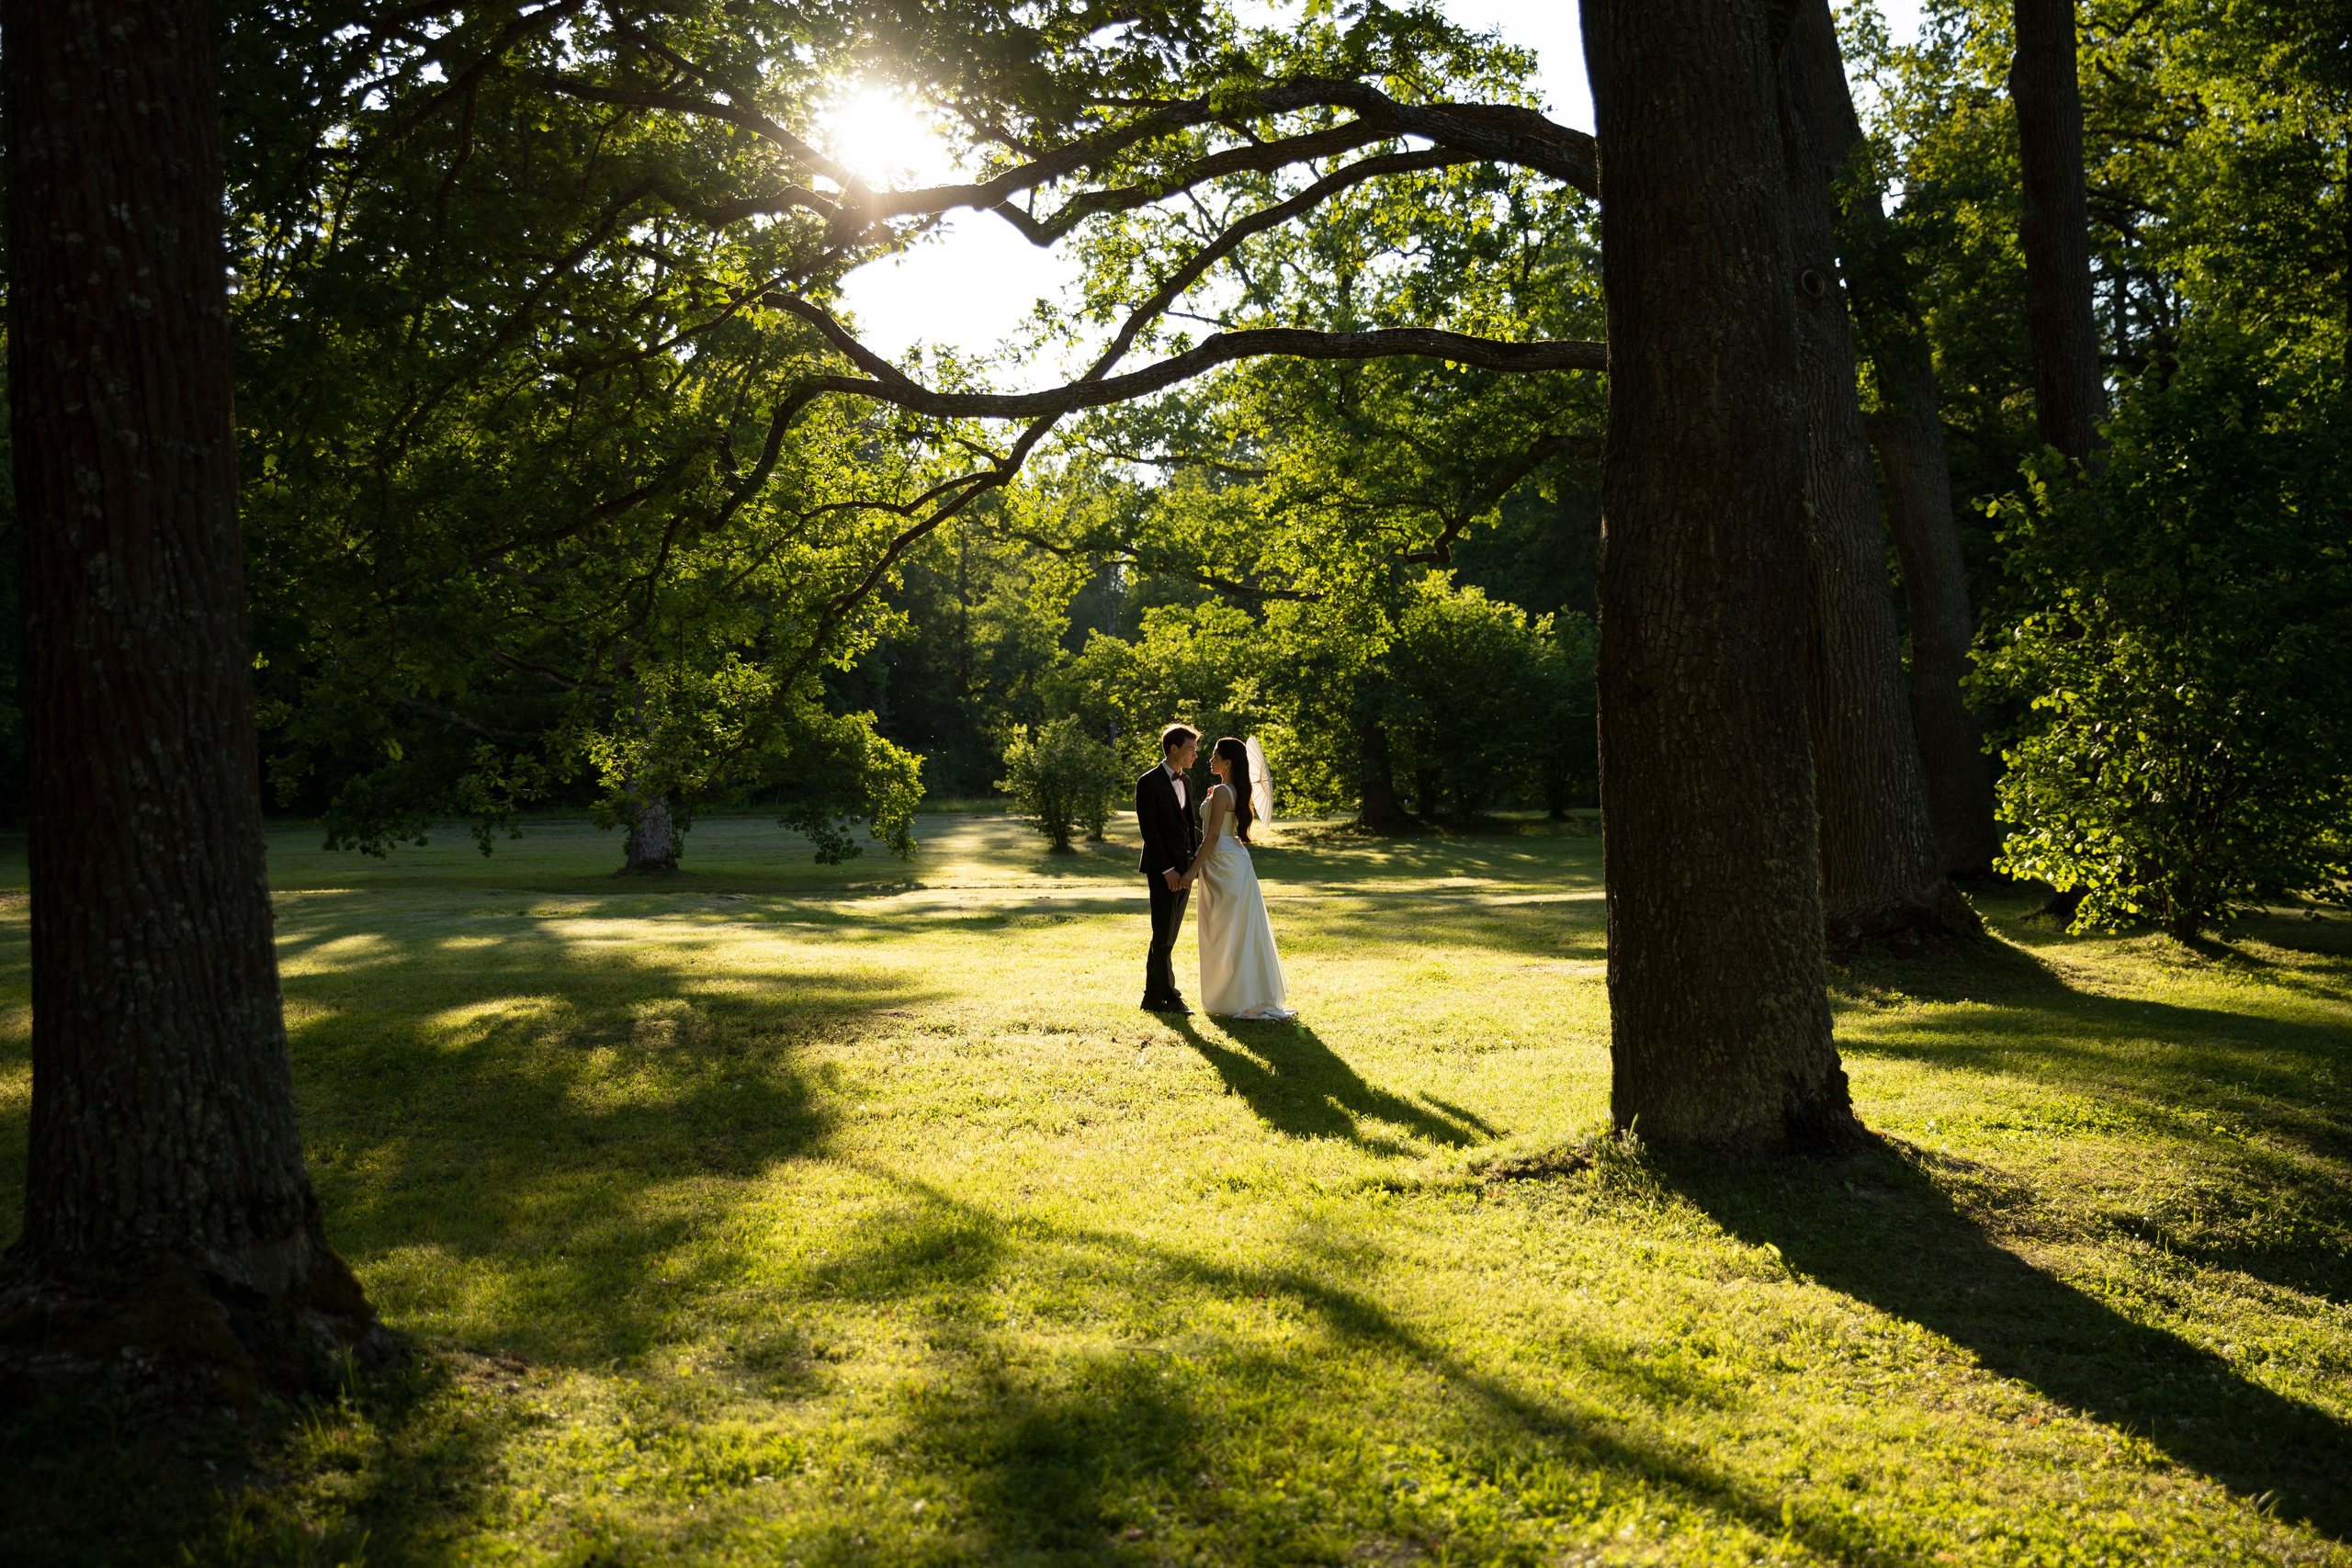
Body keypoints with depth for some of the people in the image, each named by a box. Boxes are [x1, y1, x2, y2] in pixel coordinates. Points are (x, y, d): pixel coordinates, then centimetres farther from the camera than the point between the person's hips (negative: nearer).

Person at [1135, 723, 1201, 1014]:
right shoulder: (1148, 783, -9)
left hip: (1184, 868, 8)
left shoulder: (1185, 782, 15)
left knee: (1167, 938, 10)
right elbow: (1149, 830, -14)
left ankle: (1153, 998, 15)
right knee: (1163, 937, -2)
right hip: (1162, 870, -8)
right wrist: (1167, 869, -17)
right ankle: (1168, 997, 5)